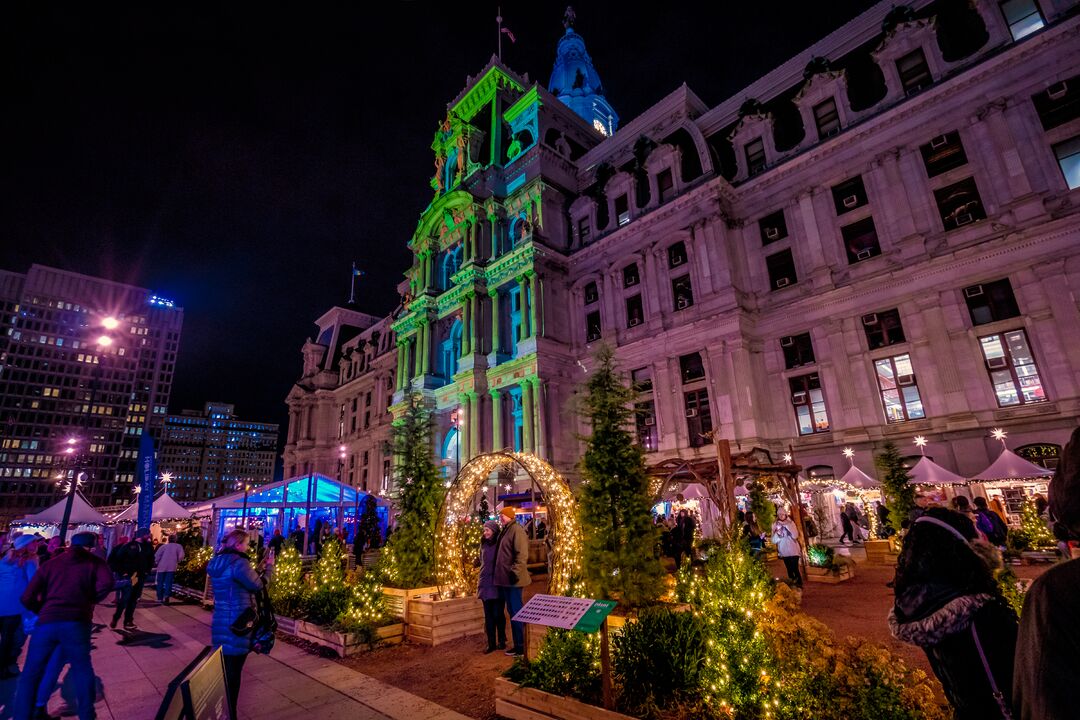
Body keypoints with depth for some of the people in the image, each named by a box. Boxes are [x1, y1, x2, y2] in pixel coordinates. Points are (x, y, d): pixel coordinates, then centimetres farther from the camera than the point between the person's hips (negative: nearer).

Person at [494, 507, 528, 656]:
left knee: (515, 612, -2)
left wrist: (515, 571, -25)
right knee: (512, 611, 15)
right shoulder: (505, 531, 15)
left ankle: (520, 646, 6)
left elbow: (522, 554, -21)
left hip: (513, 579, -10)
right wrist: (500, 575, 21)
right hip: (505, 579, 10)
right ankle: (517, 644, 24)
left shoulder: (517, 530, -14)